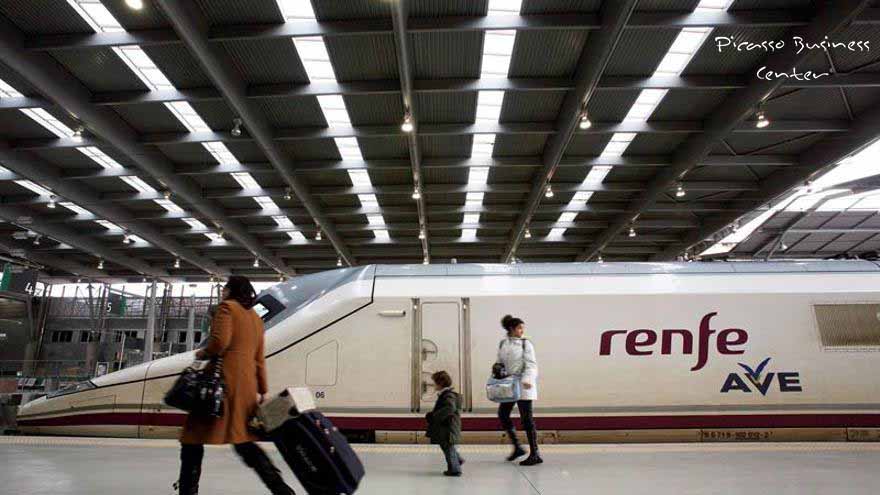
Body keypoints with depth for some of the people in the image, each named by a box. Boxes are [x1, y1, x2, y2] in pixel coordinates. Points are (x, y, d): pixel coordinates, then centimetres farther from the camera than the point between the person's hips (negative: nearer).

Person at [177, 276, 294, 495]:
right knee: (242, 440, 11)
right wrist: (262, 391, 20)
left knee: (194, 437, 4)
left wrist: (203, 353, 3)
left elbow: (219, 342, -16)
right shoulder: (256, 318, 21)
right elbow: (259, 359, 19)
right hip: (247, 383, 8)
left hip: (225, 379, -7)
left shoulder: (226, 307, 0)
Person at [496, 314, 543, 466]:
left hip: (523, 385, -6)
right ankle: (517, 447, 23)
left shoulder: (525, 343, -5)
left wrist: (527, 380, -27)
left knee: (527, 419, -3)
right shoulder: (503, 344, 9)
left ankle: (535, 454, 6)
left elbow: (531, 365, -12)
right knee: (502, 414, 7)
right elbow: (499, 364, 16)